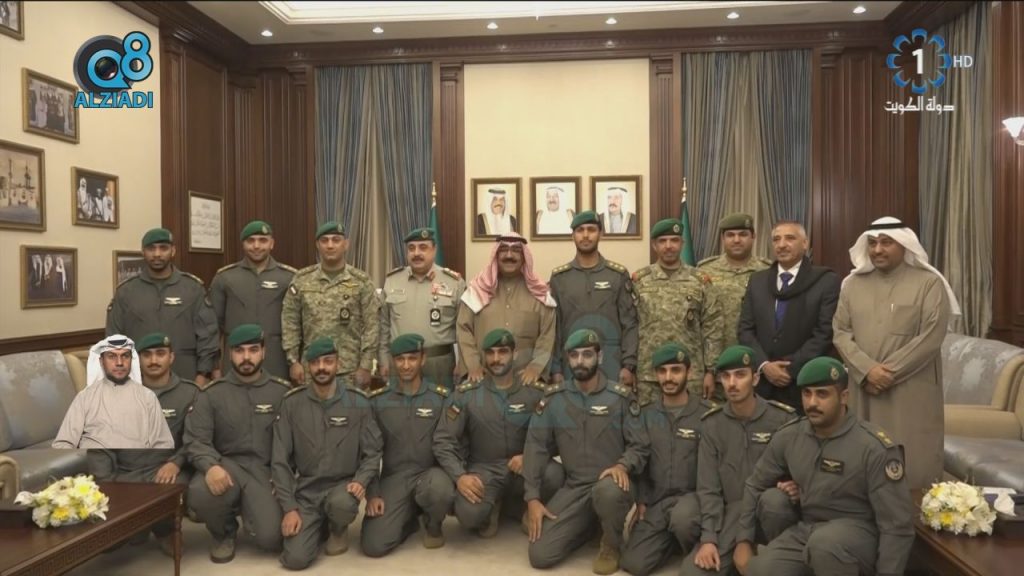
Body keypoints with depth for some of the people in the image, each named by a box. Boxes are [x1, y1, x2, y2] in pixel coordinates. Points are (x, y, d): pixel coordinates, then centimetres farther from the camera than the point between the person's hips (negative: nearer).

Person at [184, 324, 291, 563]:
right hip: (227, 464, 0)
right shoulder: (212, 393, 3)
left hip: (264, 470, 0)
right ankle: (224, 534, 4)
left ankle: (249, 511, 21)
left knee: (271, 538, -19)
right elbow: (196, 440, -5)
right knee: (199, 493, -34)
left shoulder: (282, 392, 4)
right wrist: (211, 466, -26)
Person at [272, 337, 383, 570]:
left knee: (342, 504, -36)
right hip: (305, 489, 1)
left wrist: (361, 481, -20)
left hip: (343, 484, -1)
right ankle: (319, 527, 20)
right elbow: (280, 460, -2)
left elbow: (373, 452, -1)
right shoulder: (292, 403, -3)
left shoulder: (358, 401, -5)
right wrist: (289, 507, -9)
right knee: (295, 559, -16)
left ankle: (339, 530, 3)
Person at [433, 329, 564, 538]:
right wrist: (459, 476, -23)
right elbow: (443, 440, -7)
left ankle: (520, 505, 4)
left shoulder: (536, 392, -2)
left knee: (554, 474, -30)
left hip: (522, 467, 2)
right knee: (469, 514, -32)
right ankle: (492, 508, 8)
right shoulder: (465, 394, -5)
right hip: (483, 469, -2)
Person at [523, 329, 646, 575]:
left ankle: (611, 546, -5)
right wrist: (532, 498, -6)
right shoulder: (553, 398, 1)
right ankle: (588, 525, 20)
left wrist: (623, 465, -24)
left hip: (611, 483, -2)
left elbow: (639, 447, -1)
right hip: (574, 487, 3)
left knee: (607, 490, -40)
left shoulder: (620, 397, -4)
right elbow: (536, 448, 1)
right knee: (540, 555, -10)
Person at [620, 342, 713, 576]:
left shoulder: (707, 413, -7)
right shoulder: (646, 414, 6)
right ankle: (672, 539, 20)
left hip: (691, 496, -4)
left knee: (682, 518, -39)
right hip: (655, 500, 4)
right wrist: (641, 500, 2)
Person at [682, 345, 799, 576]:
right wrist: (708, 538, -11)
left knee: (773, 498, -38)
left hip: (773, 510, -1)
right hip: (734, 512, 1)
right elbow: (708, 488, -1)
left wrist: (796, 487, -21)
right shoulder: (712, 424, 1)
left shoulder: (783, 418, -5)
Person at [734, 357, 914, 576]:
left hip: (858, 532, -4)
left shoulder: (875, 447, -16)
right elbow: (756, 485, 12)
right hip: (805, 529, 4)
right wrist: (744, 540, 7)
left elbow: (897, 525, -14)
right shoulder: (788, 437, -1)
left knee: (825, 542, -37)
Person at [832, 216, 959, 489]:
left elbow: (931, 338, -9)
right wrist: (867, 370, -11)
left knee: (914, 464, 0)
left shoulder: (929, 283, -1)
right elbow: (840, 332, 4)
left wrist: (889, 372, -12)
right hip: (864, 389, 3)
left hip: (911, 391, -3)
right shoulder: (854, 283, 10)